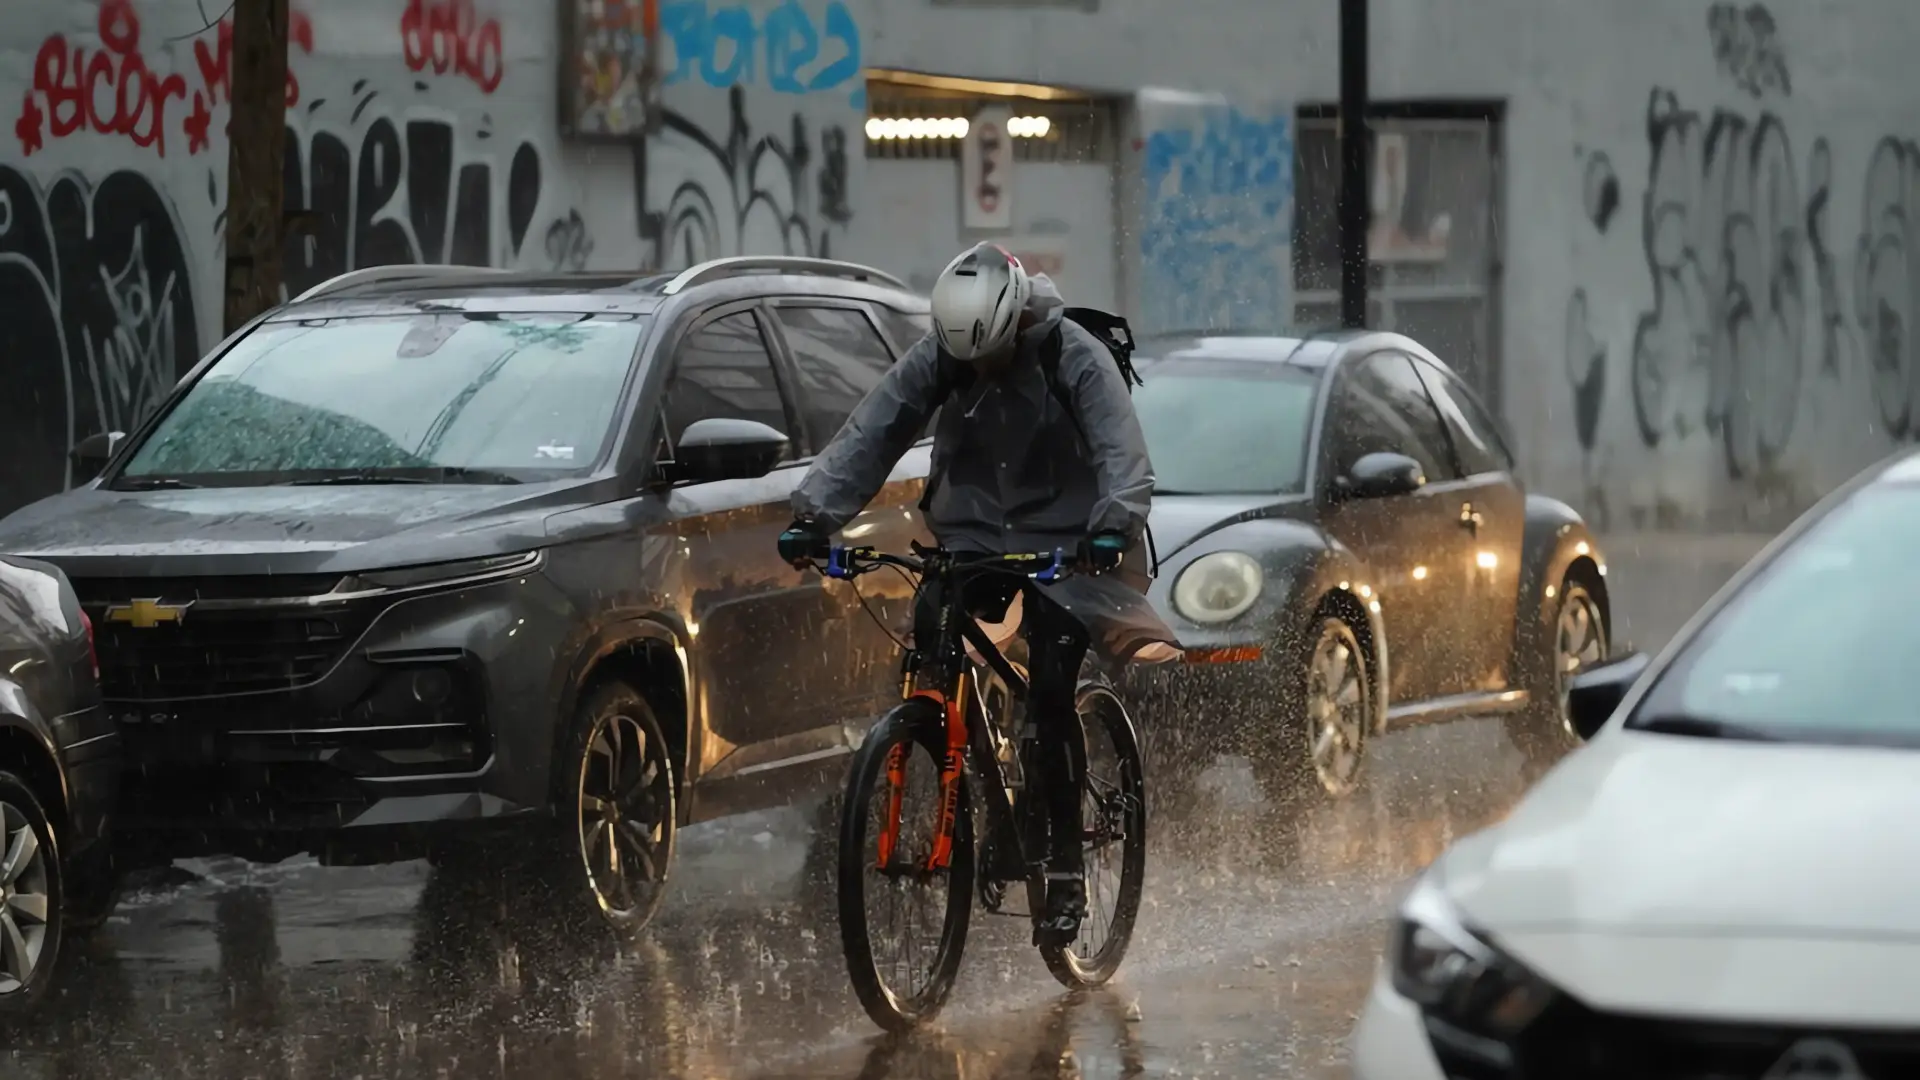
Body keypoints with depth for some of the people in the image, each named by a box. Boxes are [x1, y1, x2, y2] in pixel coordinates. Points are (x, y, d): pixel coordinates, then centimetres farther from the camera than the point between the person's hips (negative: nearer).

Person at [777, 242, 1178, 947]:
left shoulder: (1074, 358, -17)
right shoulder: (936, 359, -8)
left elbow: (1120, 452, -25)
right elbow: (869, 433, -12)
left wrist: (1114, 525, -44)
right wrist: (813, 512, -25)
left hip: (1060, 543, -4)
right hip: (971, 538, 4)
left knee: (1050, 699, -14)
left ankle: (1065, 869, -8)